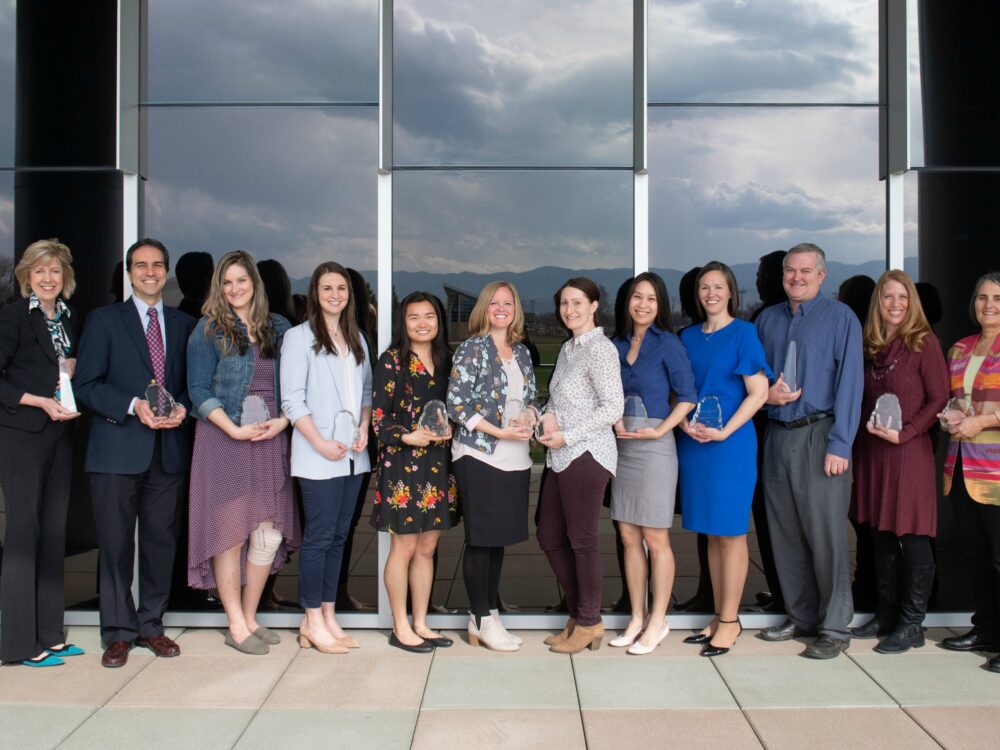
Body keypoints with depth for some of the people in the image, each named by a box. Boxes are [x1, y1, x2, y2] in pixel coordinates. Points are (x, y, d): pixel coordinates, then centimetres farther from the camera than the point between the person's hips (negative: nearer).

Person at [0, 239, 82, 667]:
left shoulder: (70, 319, 12)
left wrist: (74, 374, 1)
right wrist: (41, 402, -18)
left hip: (60, 435, 6)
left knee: (54, 531, 9)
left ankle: (49, 634, 19)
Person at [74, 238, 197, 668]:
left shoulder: (184, 324, 13)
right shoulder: (104, 320, 4)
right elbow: (85, 385, -2)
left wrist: (183, 408, -7)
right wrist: (133, 406, -15)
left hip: (169, 448, 3)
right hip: (118, 448, -3)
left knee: (162, 541, 8)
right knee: (115, 543, 2)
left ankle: (151, 625, 22)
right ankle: (117, 632, 14)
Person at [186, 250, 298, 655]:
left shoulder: (278, 328, 11)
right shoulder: (208, 329, 2)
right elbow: (199, 390, -4)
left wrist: (282, 421, -7)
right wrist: (235, 430, -13)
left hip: (271, 439, 4)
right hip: (225, 440, -3)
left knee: (268, 534, 4)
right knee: (230, 533, 1)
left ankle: (249, 618, 20)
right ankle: (236, 626, 12)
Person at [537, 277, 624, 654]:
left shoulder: (600, 348, -9)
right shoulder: (568, 348, 17)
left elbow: (613, 407, -15)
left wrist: (566, 436, -14)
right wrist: (548, 416, 2)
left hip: (586, 454, -9)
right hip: (562, 456, 9)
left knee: (581, 540, 0)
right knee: (550, 537, 13)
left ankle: (589, 623, 16)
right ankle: (579, 612, 28)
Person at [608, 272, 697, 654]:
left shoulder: (668, 344, -5)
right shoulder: (617, 344, 10)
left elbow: (687, 395, -6)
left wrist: (659, 430, -15)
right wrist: (614, 420, -1)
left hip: (654, 448, -5)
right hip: (622, 447, 6)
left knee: (655, 539, 1)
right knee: (629, 538, 9)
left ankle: (658, 620, 15)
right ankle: (637, 618, 21)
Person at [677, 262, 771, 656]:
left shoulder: (743, 332, -3)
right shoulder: (688, 336, 11)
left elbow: (758, 392, -8)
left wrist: (723, 432, -16)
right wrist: (686, 423, -4)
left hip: (731, 443, -5)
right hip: (694, 443, 5)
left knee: (731, 532, 1)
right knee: (711, 533, 11)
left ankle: (730, 620, 11)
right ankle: (719, 616, 21)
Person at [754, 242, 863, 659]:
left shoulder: (840, 317, -1)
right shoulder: (768, 319, 14)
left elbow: (849, 382, -8)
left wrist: (839, 445, -14)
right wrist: (766, 393, -4)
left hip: (819, 436, -5)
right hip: (777, 436, 5)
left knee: (826, 534, -4)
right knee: (785, 533, 10)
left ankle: (835, 628, 8)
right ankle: (801, 617, 23)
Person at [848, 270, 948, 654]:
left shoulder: (924, 343, -5)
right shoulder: (870, 346, 11)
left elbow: (938, 399, -7)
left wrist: (903, 433, -17)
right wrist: (867, 423, 1)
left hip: (909, 452, -6)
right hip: (871, 451, 6)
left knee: (913, 537, -1)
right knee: (881, 535, 12)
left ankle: (911, 623, 9)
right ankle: (886, 615, 24)